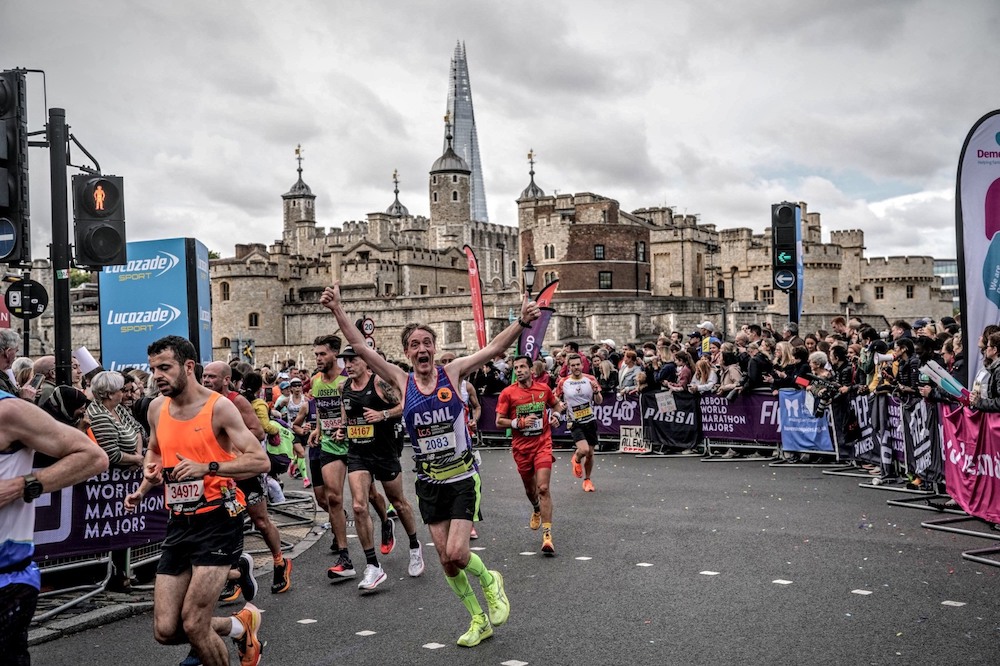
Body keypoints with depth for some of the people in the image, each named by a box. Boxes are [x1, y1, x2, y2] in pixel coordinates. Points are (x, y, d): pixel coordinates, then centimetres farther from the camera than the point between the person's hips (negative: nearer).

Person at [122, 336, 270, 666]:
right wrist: (143, 489, 8)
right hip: (179, 522, 7)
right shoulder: (157, 408, 6)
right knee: (165, 630, 4)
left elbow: (261, 461, -17)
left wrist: (207, 467, -28)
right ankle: (241, 625, 28)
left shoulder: (219, 407, -12)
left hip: (218, 519, -6)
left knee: (193, 624, -11)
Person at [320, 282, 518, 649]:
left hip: (463, 479, -3)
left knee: (456, 553, -14)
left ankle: (490, 580, 20)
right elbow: (361, 347, -9)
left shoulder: (452, 372, -8)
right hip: (430, 483, 3)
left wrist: (522, 322, -35)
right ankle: (479, 621, 28)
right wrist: (337, 309, -18)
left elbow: (494, 348, -19)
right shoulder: (402, 381, -4)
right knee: (445, 559, 8)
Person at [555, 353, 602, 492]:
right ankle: (576, 459, 14)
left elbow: (599, 401, 2)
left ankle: (587, 480, 31)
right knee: (584, 450, -22)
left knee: (590, 453, 9)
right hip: (575, 423, -3)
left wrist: (596, 391, -18)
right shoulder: (563, 382, -5)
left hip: (591, 421, 3)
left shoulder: (590, 379, -1)